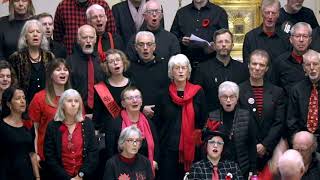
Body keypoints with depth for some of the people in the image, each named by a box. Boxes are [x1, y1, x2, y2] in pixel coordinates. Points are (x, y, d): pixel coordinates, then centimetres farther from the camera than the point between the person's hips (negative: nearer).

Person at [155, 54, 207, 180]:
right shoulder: (164, 94, 5)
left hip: (192, 149, 0)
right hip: (168, 149, 0)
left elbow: (204, 121, 5)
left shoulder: (198, 92, 4)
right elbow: (157, 123, 7)